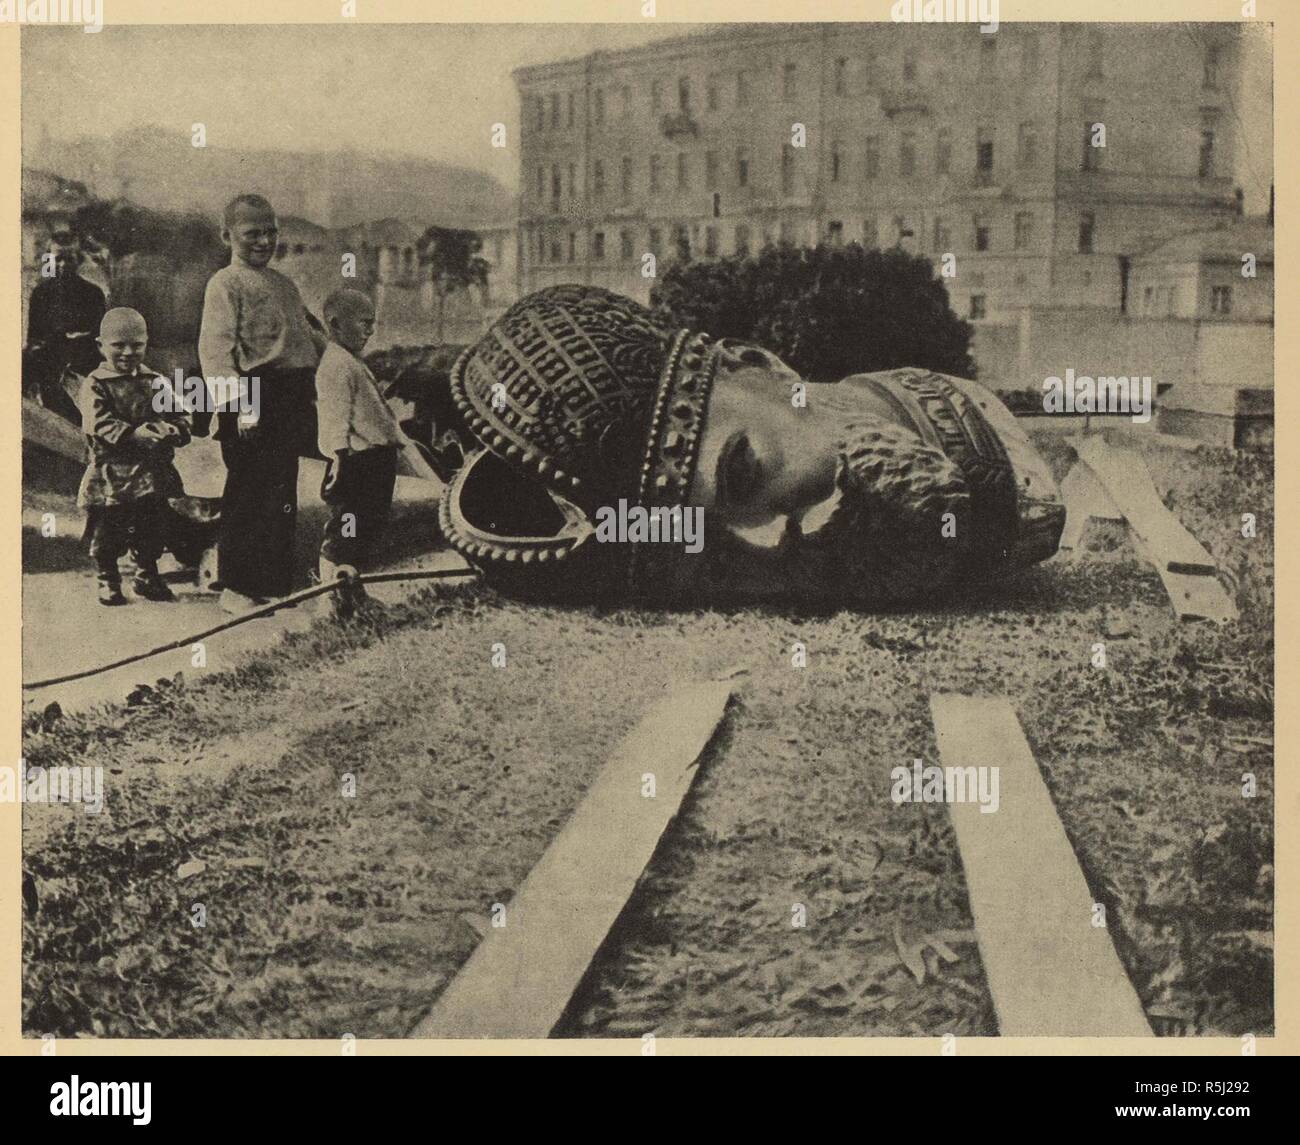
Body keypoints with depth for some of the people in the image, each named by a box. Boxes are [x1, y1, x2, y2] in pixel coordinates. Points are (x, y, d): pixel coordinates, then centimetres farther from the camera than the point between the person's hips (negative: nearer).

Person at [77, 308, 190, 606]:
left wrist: (168, 432, -18)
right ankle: (107, 581, 19)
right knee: (107, 531, 3)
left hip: (153, 473, 4)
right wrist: (135, 434, -28)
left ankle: (147, 575, 30)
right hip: (111, 474, -4)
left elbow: (182, 422, 4)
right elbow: (101, 425, -17)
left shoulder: (156, 383, 8)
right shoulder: (96, 385, -4)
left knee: (152, 528, 13)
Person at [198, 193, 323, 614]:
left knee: (281, 495, 12)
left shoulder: (285, 285, 20)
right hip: (257, 399, -8)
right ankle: (234, 588, 2)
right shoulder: (225, 283, -5)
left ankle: (271, 581, 22)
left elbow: (306, 339, 30)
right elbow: (215, 348, -15)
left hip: (292, 399, 8)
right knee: (249, 493, -5)